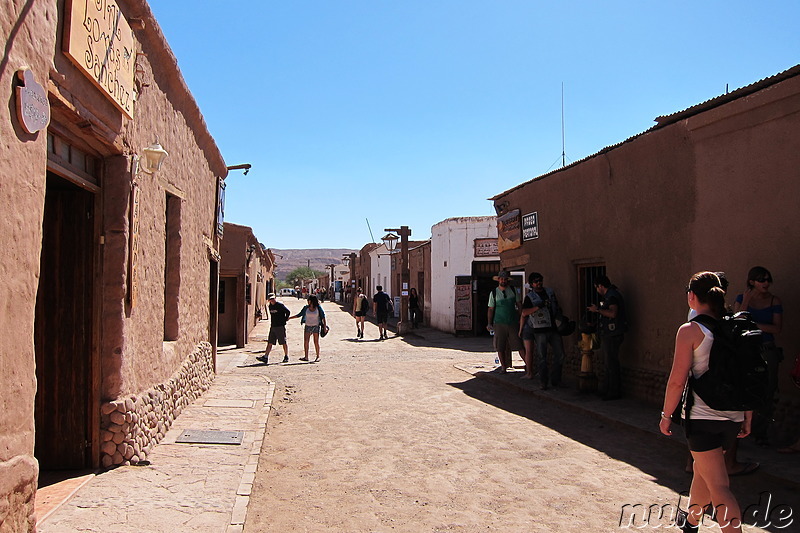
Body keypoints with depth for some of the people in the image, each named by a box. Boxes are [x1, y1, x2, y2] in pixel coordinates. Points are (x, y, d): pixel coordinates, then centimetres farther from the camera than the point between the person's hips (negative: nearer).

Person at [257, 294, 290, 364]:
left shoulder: (280, 305, -12)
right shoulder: (270, 306, 11)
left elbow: (288, 312, -11)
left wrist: (285, 320, -4)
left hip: (280, 327, -7)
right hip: (273, 326, 7)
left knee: (284, 342, 2)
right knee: (270, 343, 3)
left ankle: (286, 357, 13)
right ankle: (265, 357, 1)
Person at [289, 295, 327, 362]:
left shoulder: (318, 308, -4)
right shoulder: (306, 308, 3)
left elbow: (323, 316, 0)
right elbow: (299, 314, 12)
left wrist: (325, 325, -7)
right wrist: (289, 318, 10)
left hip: (316, 326, -3)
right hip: (307, 326, 3)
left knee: (316, 342, 1)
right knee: (305, 342, -5)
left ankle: (318, 357, 11)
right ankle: (306, 357, -1)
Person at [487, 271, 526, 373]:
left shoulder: (513, 290, 6)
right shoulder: (493, 293, 2)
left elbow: (518, 305, 14)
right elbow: (491, 309, 6)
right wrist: (489, 324, -1)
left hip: (513, 322, 1)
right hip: (499, 323, 0)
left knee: (519, 345, -4)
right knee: (500, 347, 0)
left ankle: (528, 364, 3)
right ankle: (503, 367, 12)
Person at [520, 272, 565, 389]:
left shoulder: (550, 291, 12)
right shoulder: (530, 297, -4)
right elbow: (524, 313, -19)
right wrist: (538, 307, -26)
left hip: (553, 328, 5)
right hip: (540, 331, -5)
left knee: (560, 355, 4)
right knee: (542, 357, -1)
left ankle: (555, 379, 17)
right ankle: (544, 382, 8)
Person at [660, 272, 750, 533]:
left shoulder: (690, 331, -12)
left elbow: (677, 380, -14)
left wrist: (666, 415, -3)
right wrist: (747, 418, 16)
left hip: (701, 416, -7)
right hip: (733, 417, 7)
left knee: (719, 488, -2)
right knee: (703, 471, 27)